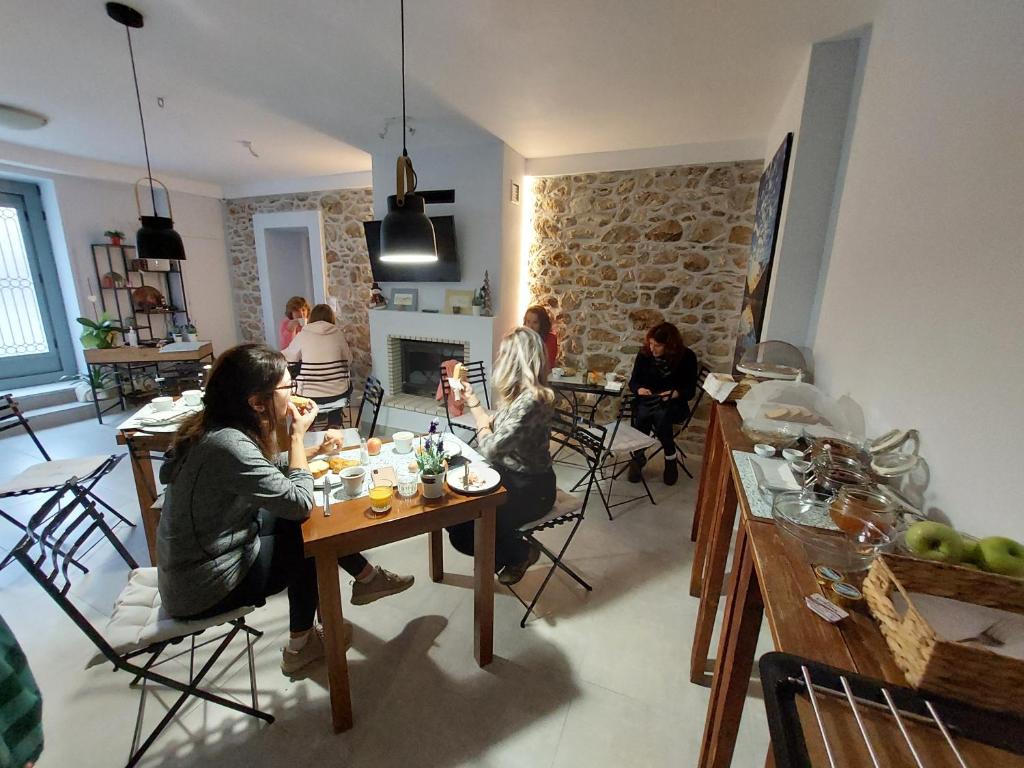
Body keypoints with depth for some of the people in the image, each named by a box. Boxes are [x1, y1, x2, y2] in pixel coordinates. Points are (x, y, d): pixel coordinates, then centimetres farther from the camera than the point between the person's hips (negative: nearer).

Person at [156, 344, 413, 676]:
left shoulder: (215, 426, -4)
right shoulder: (228, 444, -33)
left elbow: (271, 471, 12)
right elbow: (300, 502, -27)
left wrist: (316, 450, 1)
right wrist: (297, 436, -20)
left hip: (194, 563, 8)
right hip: (204, 591, -8)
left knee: (298, 523, 7)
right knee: (307, 540, 4)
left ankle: (365, 578, 20)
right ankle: (301, 645, 25)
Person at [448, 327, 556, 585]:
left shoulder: (530, 401, -28)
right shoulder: (520, 394, 2)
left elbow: (491, 449, -25)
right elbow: (493, 430, 11)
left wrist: (482, 424, -7)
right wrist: (472, 401, 12)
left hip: (529, 489, -9)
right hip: (512, 478, 9)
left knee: (464, 532, -11)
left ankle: (522, 553, 14)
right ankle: (499, 551, 24)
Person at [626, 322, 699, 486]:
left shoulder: (687, 356, -7)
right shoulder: (645, 354, -1)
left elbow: (690, 390, -5)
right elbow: (633, 381, 4)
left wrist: (676, 394, -26)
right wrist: (639, 389, -19)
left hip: (674, 404, -2)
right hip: (647, 401, 2)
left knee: (661, 414, -36)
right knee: (642, 416, -33)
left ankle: (670, 459, -14)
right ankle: (638, 458, -13)